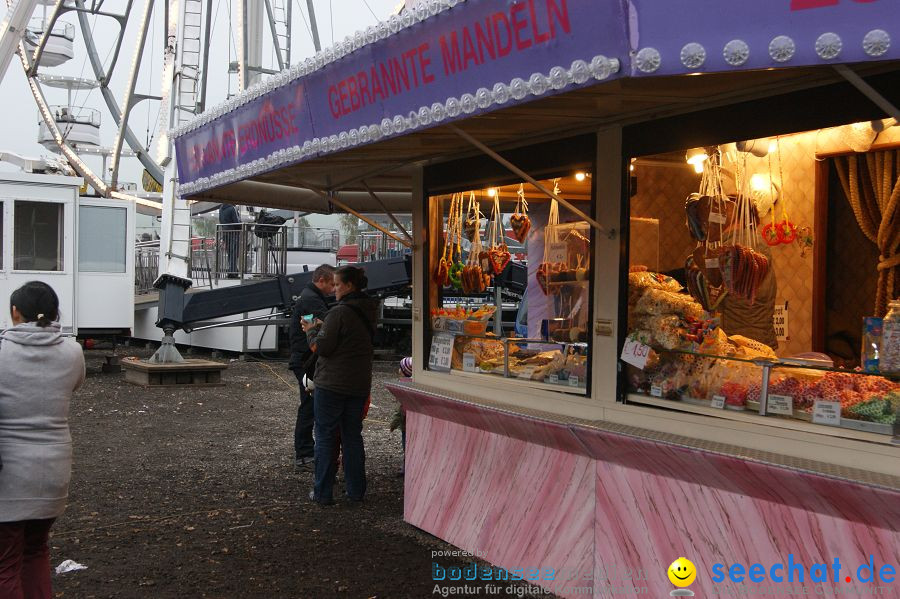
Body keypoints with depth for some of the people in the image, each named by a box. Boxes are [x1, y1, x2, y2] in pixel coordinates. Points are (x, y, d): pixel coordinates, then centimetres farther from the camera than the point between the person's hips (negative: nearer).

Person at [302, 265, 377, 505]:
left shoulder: (339, 312, -17)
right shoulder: (368, 312, 9)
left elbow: (322, 347, -16)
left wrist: (311, 331, 1)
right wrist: (321, 328, 14)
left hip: (332, 384, -7)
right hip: (360, 384, 7)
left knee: (325, 436, 3)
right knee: (353, 435, 15)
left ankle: (323, 492, 6)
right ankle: (356, 490, 18)